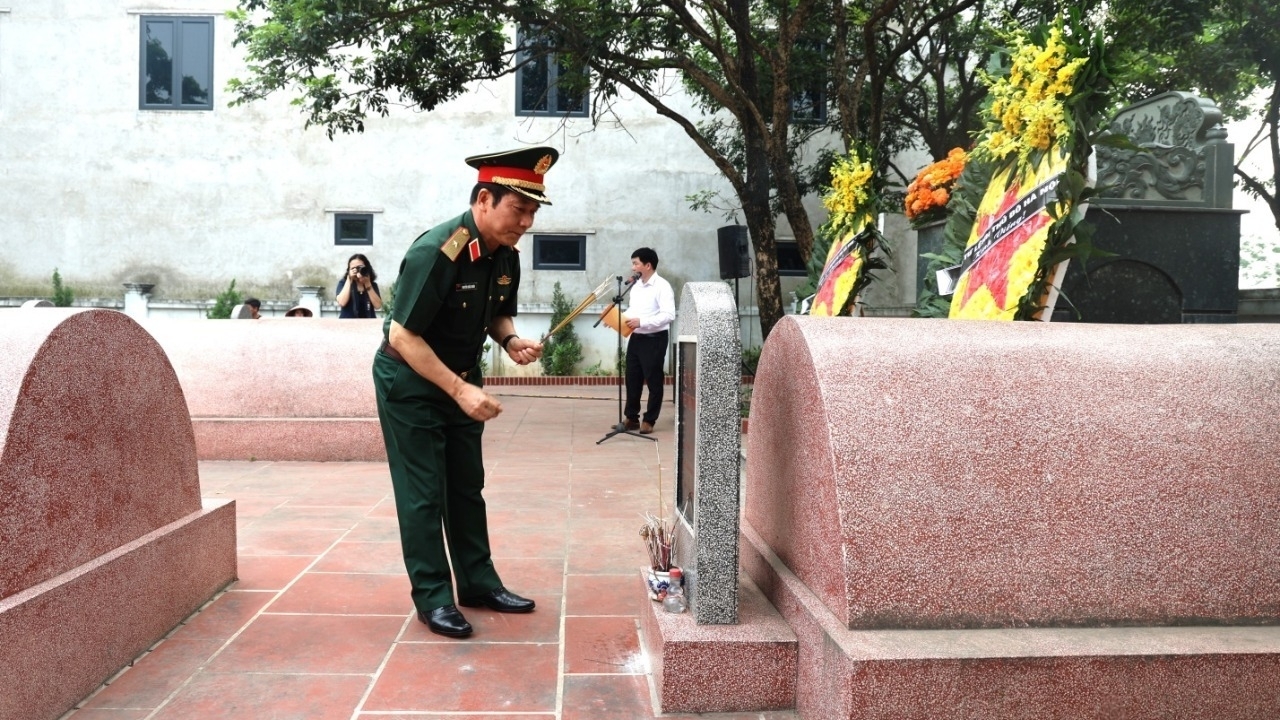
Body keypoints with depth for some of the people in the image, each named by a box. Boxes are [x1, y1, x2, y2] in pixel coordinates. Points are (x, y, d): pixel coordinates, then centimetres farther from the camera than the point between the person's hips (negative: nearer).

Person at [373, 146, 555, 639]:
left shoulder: (506, 256, -6)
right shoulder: (435, 252, -28)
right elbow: (402, 337, -27)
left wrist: (510, 340, -11)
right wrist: (459, 390, -31)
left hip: (462, 379, 7)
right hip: (409, 382, -7)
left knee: (467, 486, 13)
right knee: (423, 493, -1)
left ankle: (478, 582, 24)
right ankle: (432, 597, 10)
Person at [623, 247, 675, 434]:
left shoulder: (662, 286, -13)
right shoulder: (636, 286, 12)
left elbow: (669, 315, -21)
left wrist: (641, 322, -24)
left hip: (654, 339, -8)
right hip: (636, 338, 8)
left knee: (653, 381, 2)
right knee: (632, 380, 10)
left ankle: (649, 420, 11)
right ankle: (631, 418, 20)